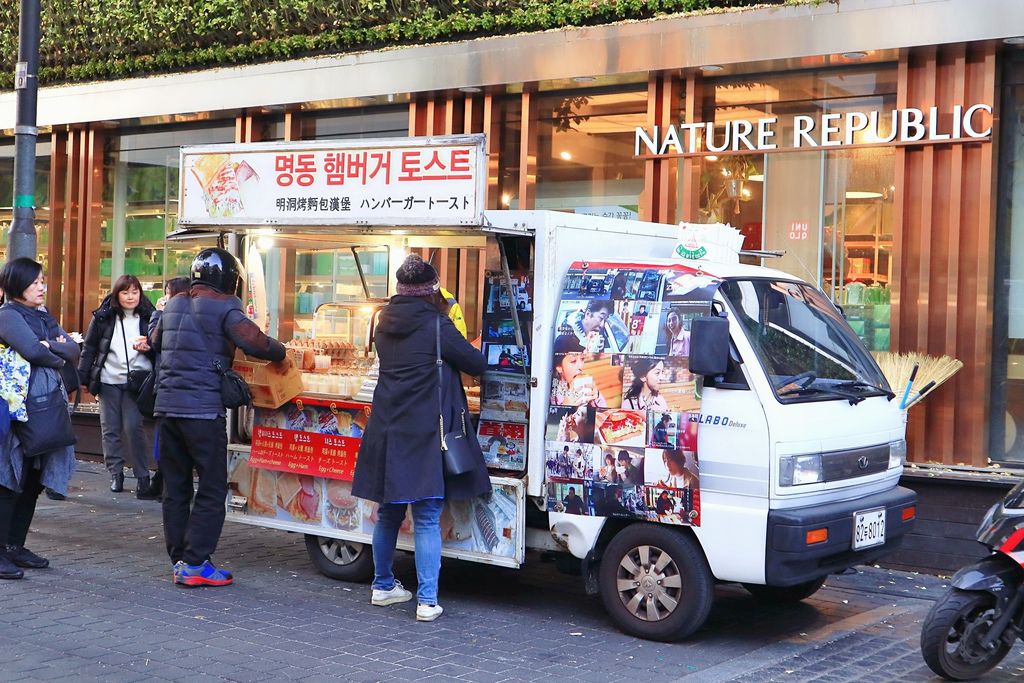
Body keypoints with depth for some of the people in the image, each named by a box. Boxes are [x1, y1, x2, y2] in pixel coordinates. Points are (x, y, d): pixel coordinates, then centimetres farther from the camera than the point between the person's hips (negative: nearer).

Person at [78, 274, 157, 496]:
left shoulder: (148, 317, 1)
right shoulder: (104, 317, 2)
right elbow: (89, 348, 6)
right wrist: (83, 378, 4)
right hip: (109, 381, 2)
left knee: (133, 427, -10)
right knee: (110, 429, 7)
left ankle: (142, 476, 0)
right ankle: (115, 473, 18)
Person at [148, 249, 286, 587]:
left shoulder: (174, 305, 16)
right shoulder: (223, 307, -7)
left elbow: (154, 342, 30)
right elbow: (254, 342, -18)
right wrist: (280, 353, 0)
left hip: (167, 405, 7)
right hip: (203, 409, -7)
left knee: (175, 487, 13)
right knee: (212, 489, 0)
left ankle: (179, 560, 16)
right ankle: (195, 563, -3)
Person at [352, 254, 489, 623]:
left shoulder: (385, 324, 7)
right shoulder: (436, 326, -13)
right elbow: (477, 364, -7)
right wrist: (462, 347, 14)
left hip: (387, 433, 6)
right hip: (425, 437, -6)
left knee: (388, 513, 19)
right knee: (427, 520, -2)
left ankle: (382, 586, 30)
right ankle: (427, 601, -3)